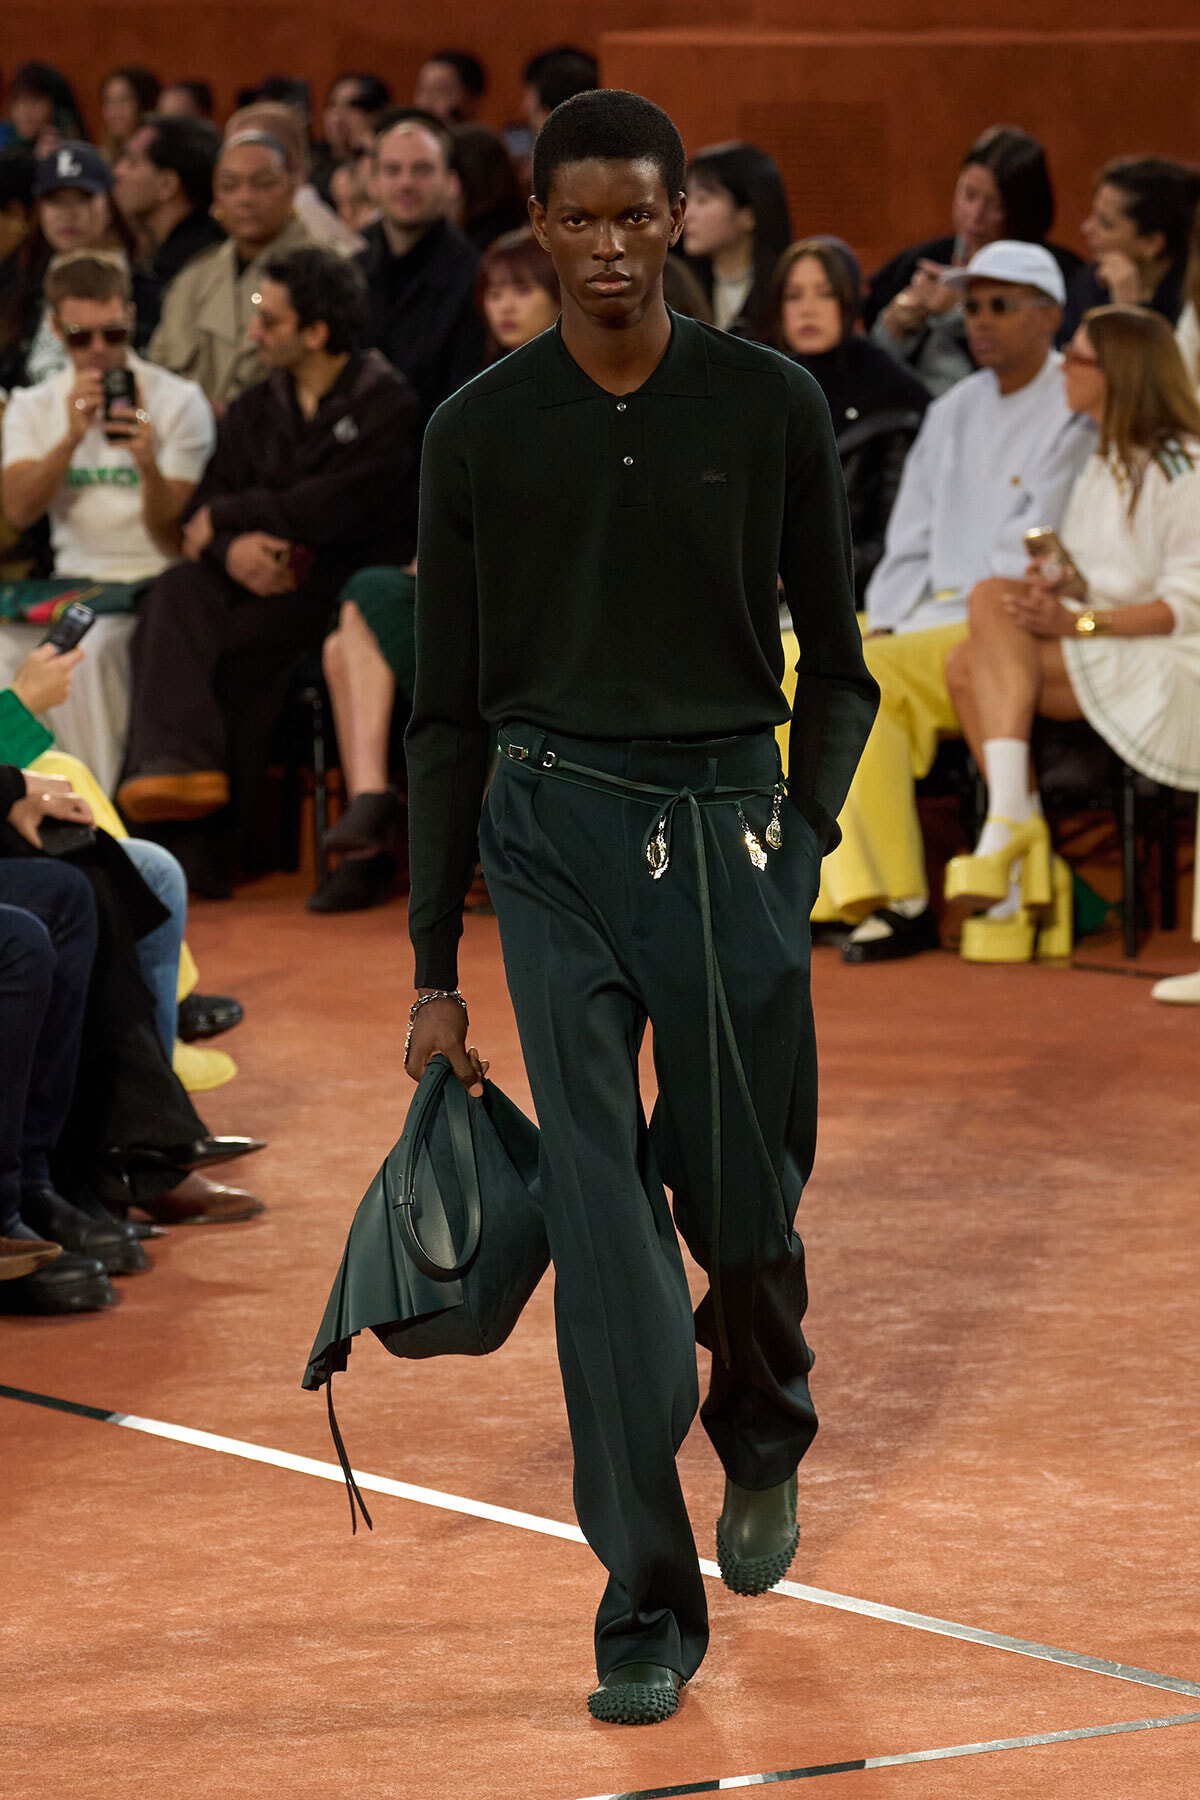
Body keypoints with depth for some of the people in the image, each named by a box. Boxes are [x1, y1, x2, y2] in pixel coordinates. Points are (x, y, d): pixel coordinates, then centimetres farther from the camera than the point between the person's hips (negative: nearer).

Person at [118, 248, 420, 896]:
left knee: (237, 651, -31)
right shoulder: (254, 411, 18)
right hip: (262, 577, 6)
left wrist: (228, 518, -4)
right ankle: (174, 763, -45)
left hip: (349, 582, -6)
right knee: (177, 595, -26)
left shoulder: (388, 406, -2)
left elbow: (330, 508, -14)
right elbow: (201, 514, 8)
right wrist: (232, 549, -16)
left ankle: (202, 854, -29)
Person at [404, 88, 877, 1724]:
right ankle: (648, 1608, -3)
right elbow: (448, 711, 5)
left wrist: (805, 829, -9)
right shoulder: (480, 433, 1)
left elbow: (835, 663, 7)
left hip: (729, 823, 0)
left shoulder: (772, 407, 0)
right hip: (556, 834, 0)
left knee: (745, 1210, 5)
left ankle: (764, 1444, 39)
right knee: (603, 1221, -7)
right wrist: (434, 966, 4)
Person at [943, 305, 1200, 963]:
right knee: (967, 665, -18)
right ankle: (1029, 870, -22)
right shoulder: (1104, 464, 18)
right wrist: (1062, 588, -3)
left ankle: (1009, 820, -26)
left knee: (991, 603, -23)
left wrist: (1081, 622, -24)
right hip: (1100, 665, 8)